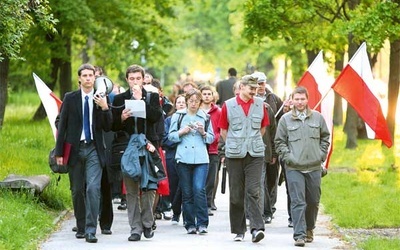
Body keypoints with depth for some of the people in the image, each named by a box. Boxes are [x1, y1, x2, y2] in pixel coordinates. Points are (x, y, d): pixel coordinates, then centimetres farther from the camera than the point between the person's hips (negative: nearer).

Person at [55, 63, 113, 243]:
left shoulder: (101, 99, 5)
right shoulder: (70, 98, 4)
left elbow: (107, 127, 5)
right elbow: (62, 125, 4)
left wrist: (105, 108, -12)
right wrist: (59, 152, 0)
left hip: (94, 149, -1)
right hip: (75, 149, 1)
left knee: (93, 188, -15)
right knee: (77, 190, 9)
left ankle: (91, 230, -15)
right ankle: (81, 227, 24)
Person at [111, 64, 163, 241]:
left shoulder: (153, 97, 8)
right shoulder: (120, 99, 10)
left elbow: (156, 117, -10)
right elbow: (114, 126, 8)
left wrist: (141, 99, -10)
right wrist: (122, 118, -13)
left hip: (148, 148, -1)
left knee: (149, 188, -3)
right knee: (131, 191, 1)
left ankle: (147, 223, 11)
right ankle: (135, 228, 4)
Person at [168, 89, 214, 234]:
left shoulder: (205, 117, 11)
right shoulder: (178, 116, 9)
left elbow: (211, 138, 15)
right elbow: (171, 136, 8)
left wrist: (203, 133, -4)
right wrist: (182, 132, -8)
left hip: (201, 158, 0)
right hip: (183, 158, 0)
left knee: (199, 190, -14)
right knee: (187, 193, 2)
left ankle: (202, 224, -11)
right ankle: (190, 224, 8)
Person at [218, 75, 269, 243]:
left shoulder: (260, 105, 7)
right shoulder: (228, 105, 1)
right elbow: (223, 130, 9)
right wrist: (234, 145, 10)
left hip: (255, 155, 0)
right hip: (234, 154, 0)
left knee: (253, 191, -11)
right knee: (236, 193, 5)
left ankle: (256, 228, -17)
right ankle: (238, 230, 13)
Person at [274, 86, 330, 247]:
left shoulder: (317, 117, 6)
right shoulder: (285, 119, 0)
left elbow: (325, 137, 16)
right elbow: (279, 141, 5)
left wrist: (322, 154, 6)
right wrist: (287, 157, -6)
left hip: (314, 167, 3)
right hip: (294, 168, -3)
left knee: (313, 201, 11)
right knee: (298, 202, -10)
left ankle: (309, 229, 31)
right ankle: (299, 235, -11)